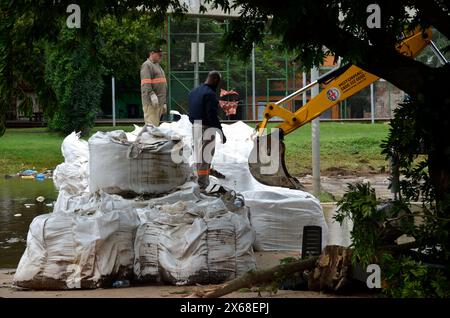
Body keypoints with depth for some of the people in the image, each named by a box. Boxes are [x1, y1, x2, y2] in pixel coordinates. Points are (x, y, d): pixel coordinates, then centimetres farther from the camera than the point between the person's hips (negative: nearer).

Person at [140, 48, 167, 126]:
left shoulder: (158, 66, 25)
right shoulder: (147, 65, -5)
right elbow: (145, 83, -18)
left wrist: (164, 102, 28)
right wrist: (152, 95, -29)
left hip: (159, 102, 9)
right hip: (151, 102, -9)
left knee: (156, 125, 9)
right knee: (151, 125, -13)